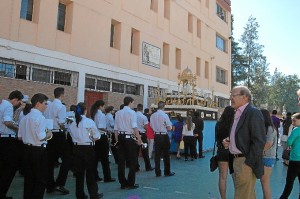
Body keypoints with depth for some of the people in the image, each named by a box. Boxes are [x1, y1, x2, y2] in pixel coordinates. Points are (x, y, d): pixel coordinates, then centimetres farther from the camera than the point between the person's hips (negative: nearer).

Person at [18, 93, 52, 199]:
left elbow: (20, 137, 11)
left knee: (28, 178, 18)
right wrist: (48, 134, -5)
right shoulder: (40, 117, -16)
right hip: (38, 150, -8)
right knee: (41, 179, 6)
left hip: (27, 149, 8)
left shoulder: (25, 118, 9)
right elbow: (41, 137, -24)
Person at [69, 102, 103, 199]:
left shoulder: (73, 123, 2)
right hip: (88, 149, -4)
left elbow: (73, 136, 5)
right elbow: (97, 137, -8)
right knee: (90, 172, 8)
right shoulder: (89, 121, -11)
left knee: (79, 172, 14)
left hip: (76, 148, 4)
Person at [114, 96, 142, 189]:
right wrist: (139, 138, -16)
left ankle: (123, 183, 19)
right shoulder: (132, 112, -8)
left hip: (120, 137, 6)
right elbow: (134, 127, -18)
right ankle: (131, 183, 10)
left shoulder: (118, 113, 10)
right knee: (132, 161, 5)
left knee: (121, 160, 10)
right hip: (129, 138, -6)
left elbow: (116, 128, 10)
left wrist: (117, 140, 16)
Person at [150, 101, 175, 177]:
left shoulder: (152, 115, 1)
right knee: (166, 155, 7)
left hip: (156, 136, 4)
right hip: (164, 136, -4)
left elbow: (151, 126, 10)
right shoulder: (165, 115, -14)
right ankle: (167, 172, 14)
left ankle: (157, 172, 15)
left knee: (157, 154, 10)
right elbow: (169, 128, -12)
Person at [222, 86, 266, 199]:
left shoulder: (253, 113, -13)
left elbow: (259, 141, -19)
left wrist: (249, 163, -20)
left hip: (246, 161, -9)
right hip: (236, 160, 9)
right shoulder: (237, 114, 14)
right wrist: (229, 142, 4)